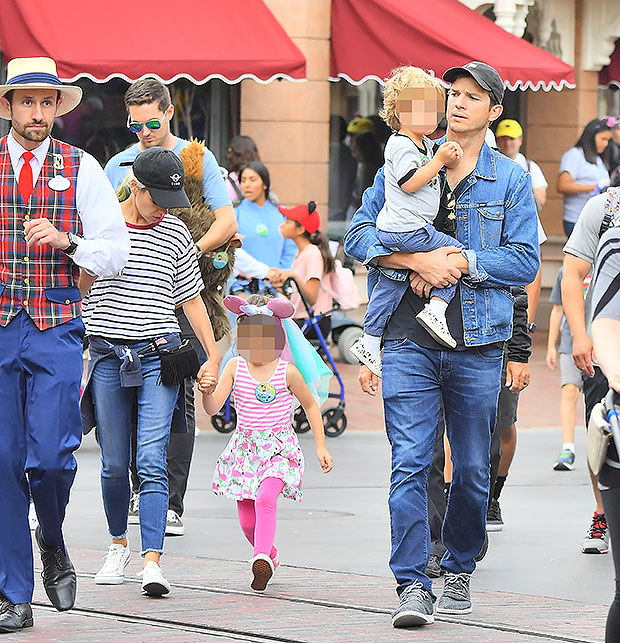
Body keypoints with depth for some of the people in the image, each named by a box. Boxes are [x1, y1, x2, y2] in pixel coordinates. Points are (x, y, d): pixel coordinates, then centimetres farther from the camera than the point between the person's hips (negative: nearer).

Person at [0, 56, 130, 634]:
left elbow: (116, 254, 3)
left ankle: (52, 543, 21)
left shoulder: (81, 169, 5)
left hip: (57, 329, -1)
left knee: (51, 457, -12)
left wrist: (65, 241, -14)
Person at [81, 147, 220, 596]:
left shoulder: (175, 233, 6)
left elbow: (191, 298, 13)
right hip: (107, 356, 0)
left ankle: (153, 561, -18)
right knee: (114, 464, 6)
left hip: (159, 357, 0)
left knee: (152, 462, -11)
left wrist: (214, 357, 12)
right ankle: (119, 544, 28)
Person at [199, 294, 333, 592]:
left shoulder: (287, 372, -6)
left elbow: (311, 406, 9)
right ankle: (270, 554, 32)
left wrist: (321, 447, 7)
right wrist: (206, 392, -32)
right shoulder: (235, 367, -2)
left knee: (265, 498, -30)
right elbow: (213, 408, -9)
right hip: (245, 447, 3)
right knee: (247, 520, 4)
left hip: (279, 448, -3)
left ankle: (261, 558, -39)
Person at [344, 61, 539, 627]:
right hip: (409, 338, -1)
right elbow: (359, 235, 2)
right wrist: (419, 262, -13)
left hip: (478, 343, 1)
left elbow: (525, 262, 1)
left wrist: (463, 261, -12)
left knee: (472, 468, 7)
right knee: (409, 463, -10)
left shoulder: (512, 180, 6)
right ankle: (413, 586, -11)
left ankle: (460, 570, 27)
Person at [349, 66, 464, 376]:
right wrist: (438, 160, -18)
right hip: (408, 230, -10)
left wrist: (451, 158, 6)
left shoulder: (425, 144, 17)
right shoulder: (401, 145, -14)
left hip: (391, 233, 10)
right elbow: (411, 182, -22)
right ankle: (436, 309, -11)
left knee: (389, 285, 13)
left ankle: (369, 341, 17)